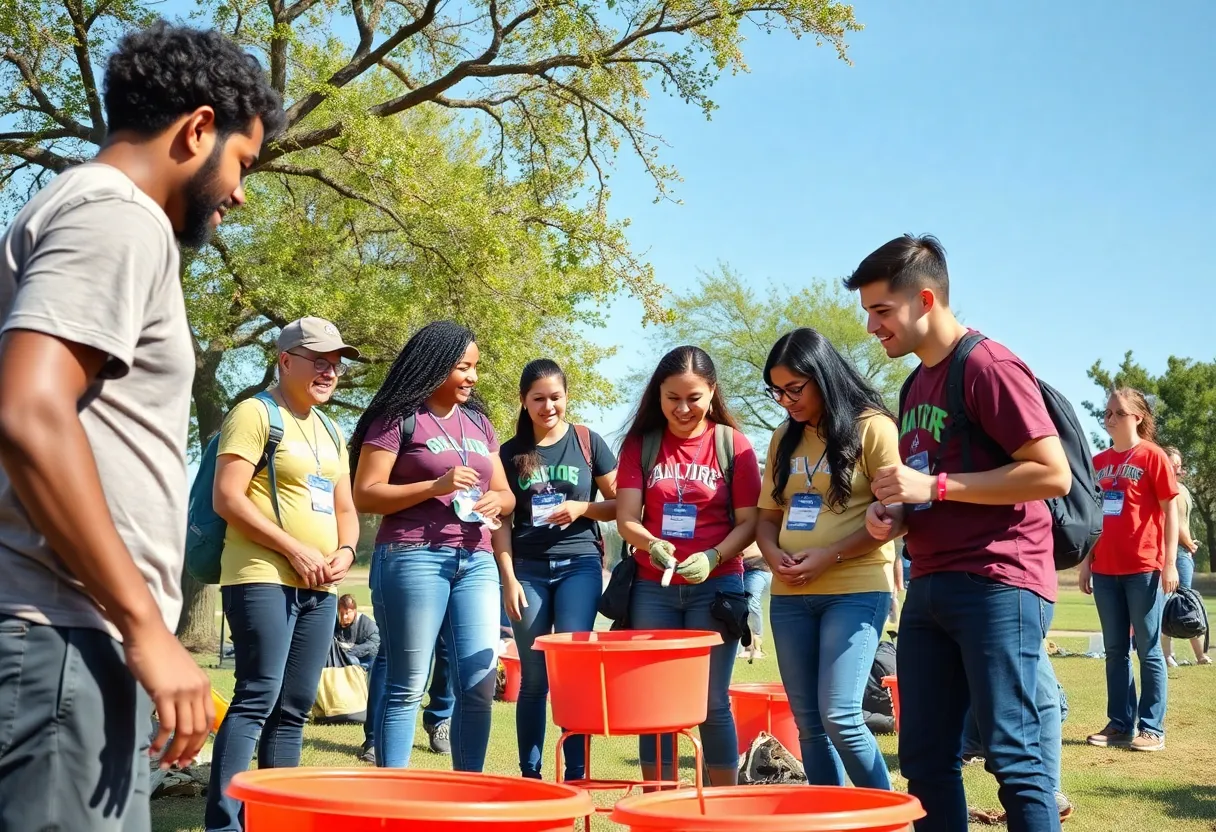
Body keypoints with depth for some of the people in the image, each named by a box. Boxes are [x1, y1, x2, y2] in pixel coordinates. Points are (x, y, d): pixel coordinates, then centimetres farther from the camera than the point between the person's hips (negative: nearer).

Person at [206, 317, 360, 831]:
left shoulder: (330, 432, 20)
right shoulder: (255, 414, -4)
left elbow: (345, 509, 23)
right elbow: (227, 499, -13)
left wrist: (345, 551, 1)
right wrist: (295, 550, -15)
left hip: (320, 588, 8)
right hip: (263, 579, -8)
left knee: (295, 707, 8)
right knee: (257, 698, -14)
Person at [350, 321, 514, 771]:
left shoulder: (479, 422, 18)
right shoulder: (399, 419, -1)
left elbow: (505, 492, 22)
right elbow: (365, 495, -7)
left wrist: (497, 501, -2)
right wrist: (436, 486, -16)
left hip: (476, 561, 6)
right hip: (413, 559, -6)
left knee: (480, 684, 1)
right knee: (407, 687, -2)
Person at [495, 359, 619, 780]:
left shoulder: (588, 443, 4)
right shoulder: (511, 453, 6)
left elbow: (620, 505, 6)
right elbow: (501, 522, 4)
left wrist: (582, 508, -12)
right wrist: (509, 578, -5)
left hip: (579, 565, -1)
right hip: (528, 569, 1)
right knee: (534, 677, 6)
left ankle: (577, 775, -2)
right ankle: (529, 774, 14)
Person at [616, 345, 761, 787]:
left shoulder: (732, 443, 0)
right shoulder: (640, 443, 5)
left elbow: (749, 522, -2)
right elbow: (626, 518, -2)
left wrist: (712, 557, -20)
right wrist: (651, 544, -24)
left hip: (715, 586, -2)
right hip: (652, 589, 2)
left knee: (712, 702, 2)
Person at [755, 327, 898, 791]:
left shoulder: (872, 427, -6)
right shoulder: (785, 439, 13)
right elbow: (768, 514, 18)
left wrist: (830, 556, -17)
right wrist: (773, 553, -4)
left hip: (857, 589, -6)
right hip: (790, 595, 6)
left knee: (839, 717, -12)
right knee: (808, 722, 7)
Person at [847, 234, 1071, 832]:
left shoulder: (987, 366, -10)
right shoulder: (917, 384, 17)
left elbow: (1053, 474, -17)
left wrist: (934, 486, -17)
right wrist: (895, 514, 6)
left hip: (997, 585, -9)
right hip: (930, 588, 9)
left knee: (1011, 755, -7)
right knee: (924, 759, 8)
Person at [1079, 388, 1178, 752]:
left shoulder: (1152, 456, -4)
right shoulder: (1099, 462, 11)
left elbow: (1170, 510, -6)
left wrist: (1170, 563, -12)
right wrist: (1086, 562, 12)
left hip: (1144, 569, -5)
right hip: (1106, 570, 6)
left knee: (1148, 650, 0)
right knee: (1115, 650, 9)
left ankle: (1152, 729, 5)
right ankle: (1120, 723, 16)